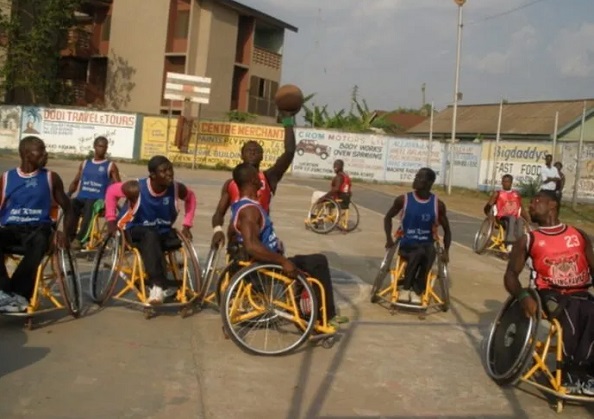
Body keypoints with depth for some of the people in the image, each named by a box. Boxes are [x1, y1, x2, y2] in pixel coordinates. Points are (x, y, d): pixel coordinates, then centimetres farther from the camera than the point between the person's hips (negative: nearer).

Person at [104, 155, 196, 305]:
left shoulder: (176, 188, -16)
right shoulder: (136, 188, -23)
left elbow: (191, 197, 6)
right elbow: (112, 191, -8)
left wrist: (187, 225, 1)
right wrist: (111, 220, -9)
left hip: (162, 231, 4)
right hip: (136, 230, -4)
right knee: (150, 236, -37)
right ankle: (157, 286, -45)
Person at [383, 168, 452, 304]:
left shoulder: (438, 204, -2)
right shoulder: (403, 199, -4)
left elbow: (446, 230, 8)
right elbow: (388, 217, 11)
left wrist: (446, 251, -5)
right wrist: (389, 238, -4)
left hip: (427, 244, 1)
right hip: (407, 245, -1)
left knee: (430, 253, -36)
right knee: (419, 252, -36)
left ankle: (416, 290, -20)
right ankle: (406, 288, -19)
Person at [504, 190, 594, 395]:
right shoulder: (528, 240, 10)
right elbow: (511, 274, 3)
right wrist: (523, 296, -19)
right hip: (551, 294, -2)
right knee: (572, 312, -37)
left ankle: (573, 372, -25)